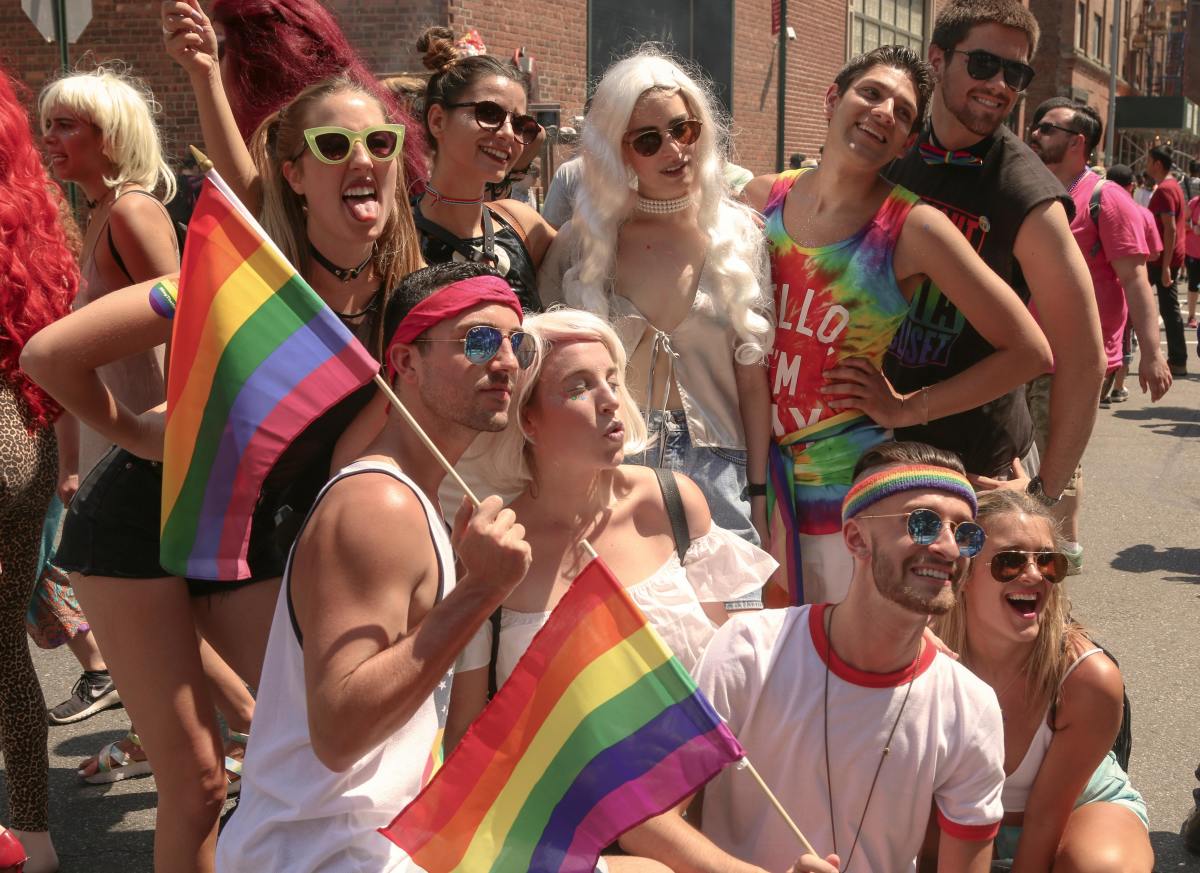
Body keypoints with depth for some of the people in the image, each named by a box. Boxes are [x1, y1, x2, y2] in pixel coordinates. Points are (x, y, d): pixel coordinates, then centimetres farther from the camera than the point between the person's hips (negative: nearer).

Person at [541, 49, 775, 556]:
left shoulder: (735, 236, 3)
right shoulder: (583, 242, 3)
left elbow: (753, 381, 2)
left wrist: (759, 494, -1)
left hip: (715, 475, 0)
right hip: (606, 469, 0)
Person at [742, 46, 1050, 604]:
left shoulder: (913, 227, -10)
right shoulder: (764, 198, 1)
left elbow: (1029, 351, -9)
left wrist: (906, 409, -9)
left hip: (851, 480, -3)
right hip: (760, 470, 4)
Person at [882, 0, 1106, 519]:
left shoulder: (1029, 199, -17)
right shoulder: (890, 160, -1)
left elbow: (1083, 361, -16)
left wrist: (1044, 489, -14)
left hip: (979, 464, -5)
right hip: (880, 440, 5)